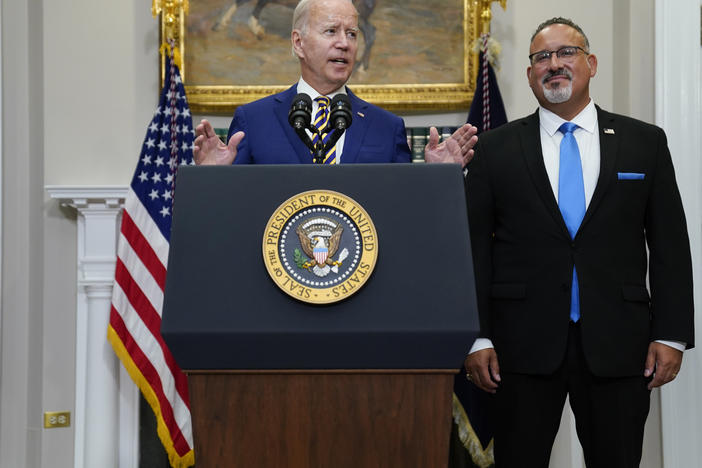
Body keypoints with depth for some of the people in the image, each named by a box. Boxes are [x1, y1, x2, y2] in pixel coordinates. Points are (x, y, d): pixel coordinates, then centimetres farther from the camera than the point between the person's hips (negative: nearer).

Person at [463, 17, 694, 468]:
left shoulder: (646, 142, 7)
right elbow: (474, 248, 3)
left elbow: (670, 244, 6)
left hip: (618, 347, 1)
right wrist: (477, 338, -3)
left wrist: (672, 334, -1)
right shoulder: (494, 149, 5)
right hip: (522, 347, 0)